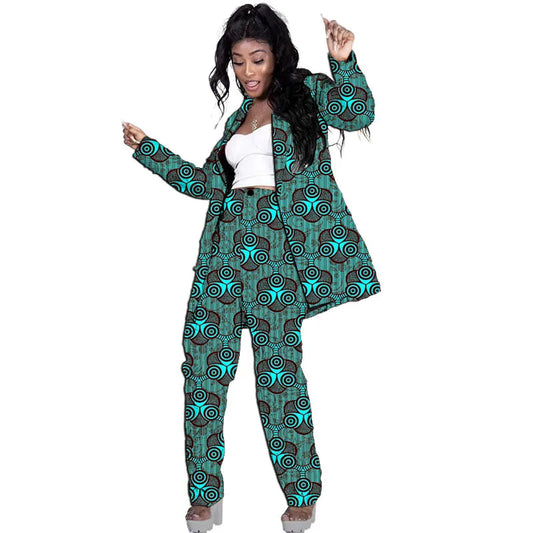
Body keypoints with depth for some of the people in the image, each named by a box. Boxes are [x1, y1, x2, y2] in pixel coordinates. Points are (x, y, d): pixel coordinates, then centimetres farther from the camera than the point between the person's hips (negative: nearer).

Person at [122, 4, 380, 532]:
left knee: (277, 366, -6)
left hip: (278, 240, -5)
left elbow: (358, 114, -9)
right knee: (204, 360, 0)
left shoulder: (307, 91, 8)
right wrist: (148, 149, 26)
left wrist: (343, 63, -25)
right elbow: (209, 181, 26)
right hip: (226, 239, 6)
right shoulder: (240, 115, 23)